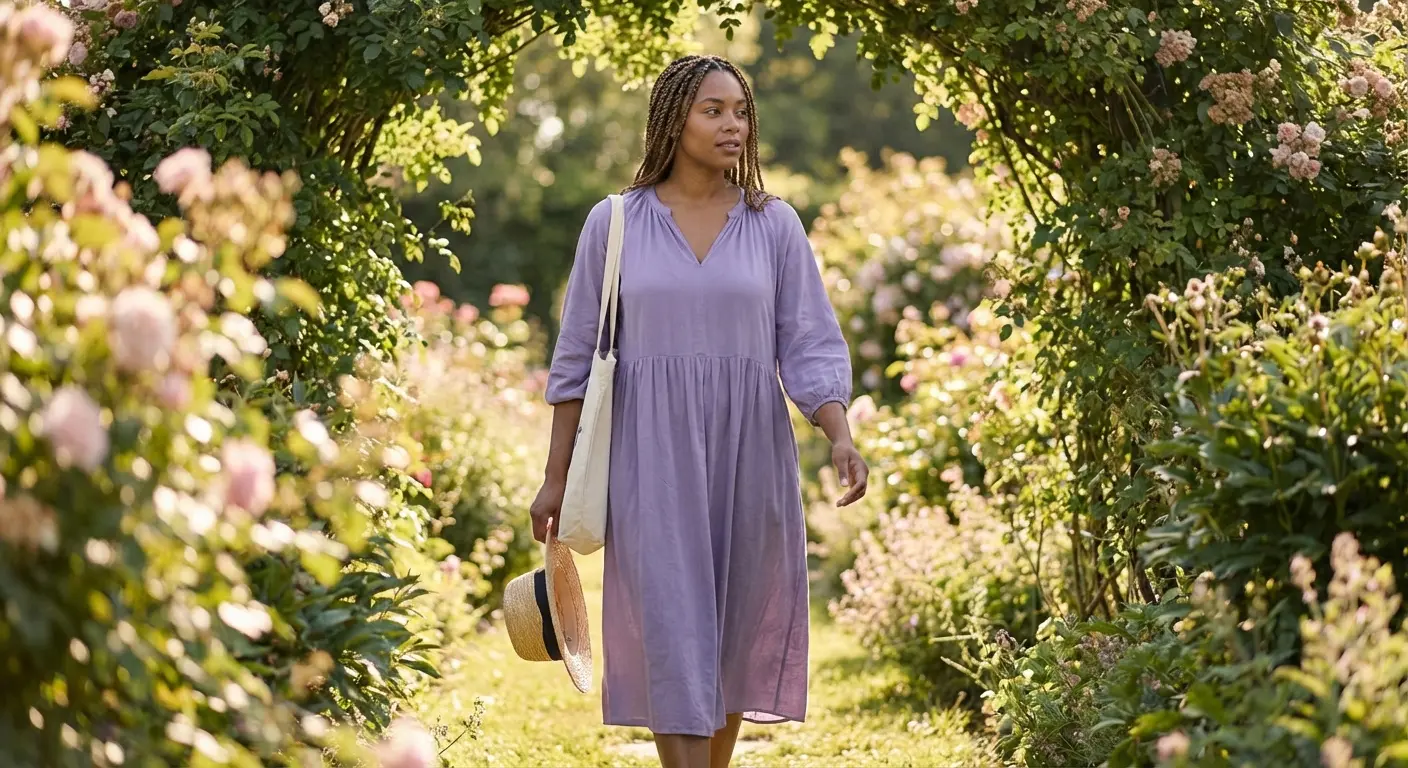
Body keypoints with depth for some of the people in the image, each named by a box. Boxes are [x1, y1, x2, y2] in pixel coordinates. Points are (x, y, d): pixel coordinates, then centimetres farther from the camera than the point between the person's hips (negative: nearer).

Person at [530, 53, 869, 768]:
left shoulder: (775, 224, 4)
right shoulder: (614, 224, 1)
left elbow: (812, 347, 1)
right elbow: (578, 356, 5)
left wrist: (840, 435, -16)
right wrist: (556, 475, 3)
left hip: (749, 457, 2)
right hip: (654, 460, -2)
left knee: (736, 629, 8)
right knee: (674, 629, -8)